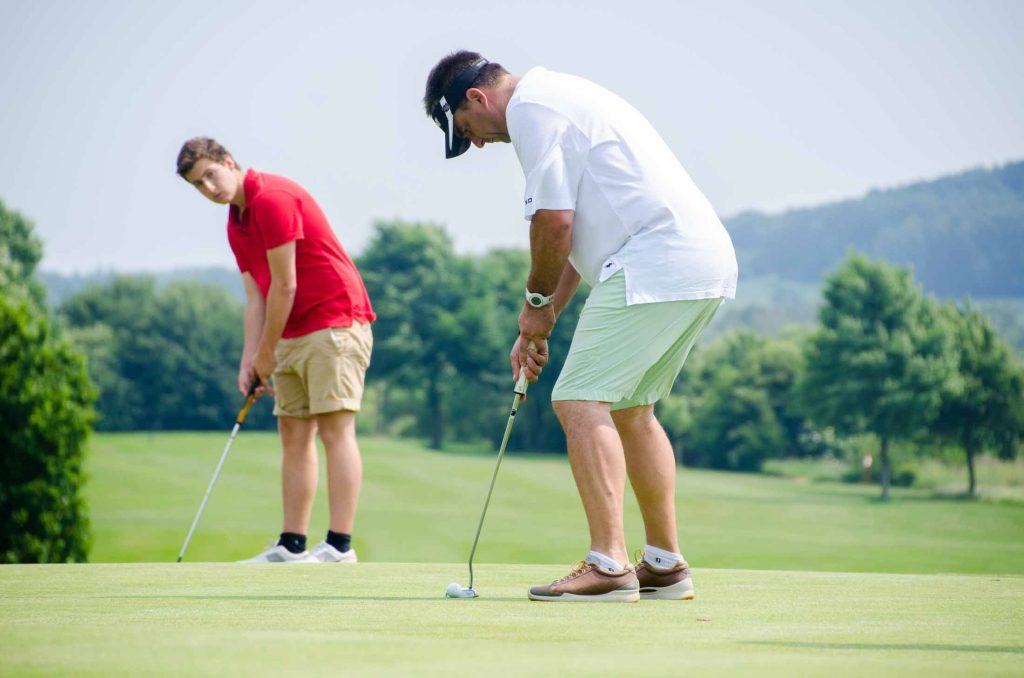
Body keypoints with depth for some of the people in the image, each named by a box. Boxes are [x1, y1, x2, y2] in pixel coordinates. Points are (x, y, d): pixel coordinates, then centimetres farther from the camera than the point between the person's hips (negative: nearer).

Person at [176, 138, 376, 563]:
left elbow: (285, 285, -16)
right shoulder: (235, 223, 14)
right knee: (294, 434, 8)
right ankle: (292, 545, 10)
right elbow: (256, 296, 14)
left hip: (335, 324, -10)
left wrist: (267, 352, -7)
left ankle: (340, 544, -13)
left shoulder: (272, 199, -16)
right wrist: (250, 360, 3)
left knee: (336, 429, -11)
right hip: (293, 335, 10)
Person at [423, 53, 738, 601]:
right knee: (629, 407, 19)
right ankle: (665, 565, 22)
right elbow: (582, 229, 28)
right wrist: (544, 319, 23)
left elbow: (555, 222, -12)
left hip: (655, 265, -10)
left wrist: (537, 300, 3)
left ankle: (608, 566, -14)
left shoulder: (532, 107, -6)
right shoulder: (562, 98, 26)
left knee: (580, 401, -9)